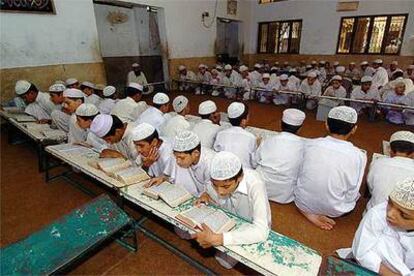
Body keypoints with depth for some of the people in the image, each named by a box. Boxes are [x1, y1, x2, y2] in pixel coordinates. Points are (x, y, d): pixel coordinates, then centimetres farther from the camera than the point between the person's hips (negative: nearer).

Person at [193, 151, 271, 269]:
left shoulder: (254, 185, -38)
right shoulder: (219, 180, -23)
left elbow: (261, 231, -44)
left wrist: (216, 239, -48)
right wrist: (206, 195, -24)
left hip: (252, 230, -4)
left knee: (225, 259, -24)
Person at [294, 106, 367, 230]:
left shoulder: (310, 144, -13)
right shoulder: (359, 156, -19)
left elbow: (300, 174, 1)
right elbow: (351, 195, -11)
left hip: (302, 202, 2)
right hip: (332, 210, -1)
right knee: (356, 195, 26)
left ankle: (309, 212, 13)